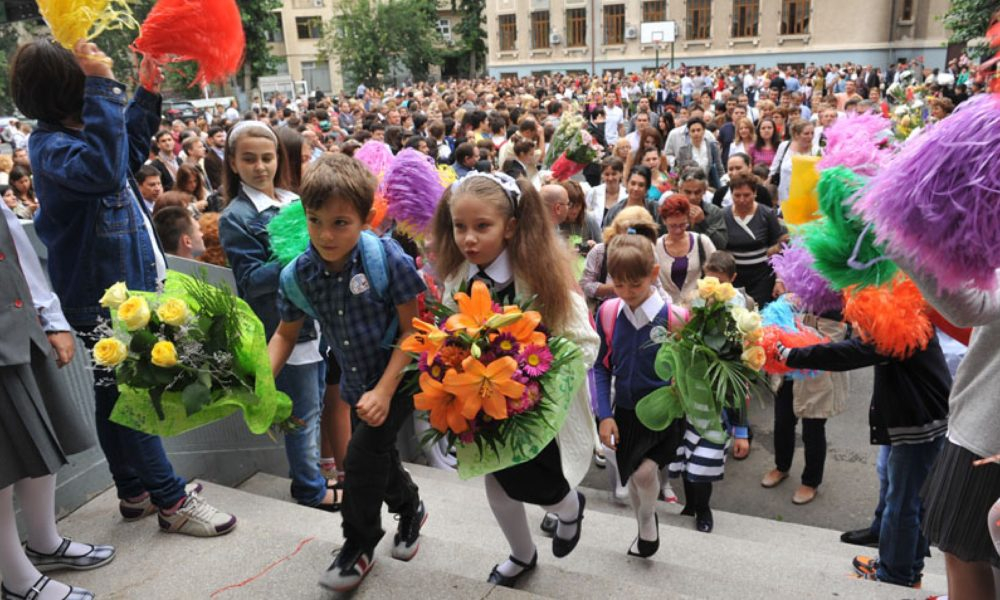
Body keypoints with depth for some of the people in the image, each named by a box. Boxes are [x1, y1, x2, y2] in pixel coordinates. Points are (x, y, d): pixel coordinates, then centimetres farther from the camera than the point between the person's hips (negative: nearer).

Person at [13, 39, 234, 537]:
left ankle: (135, 491, 33)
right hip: (103, 301, -10)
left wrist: (147, 94, 21)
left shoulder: (71, 135, 8)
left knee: (118, 397, 18)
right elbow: (102, 169, -43)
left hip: (125, 289, 10)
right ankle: (173, 503, 11)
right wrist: (103, 87, -38)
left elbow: (129, 152, 27)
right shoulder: (51, 147, -21)